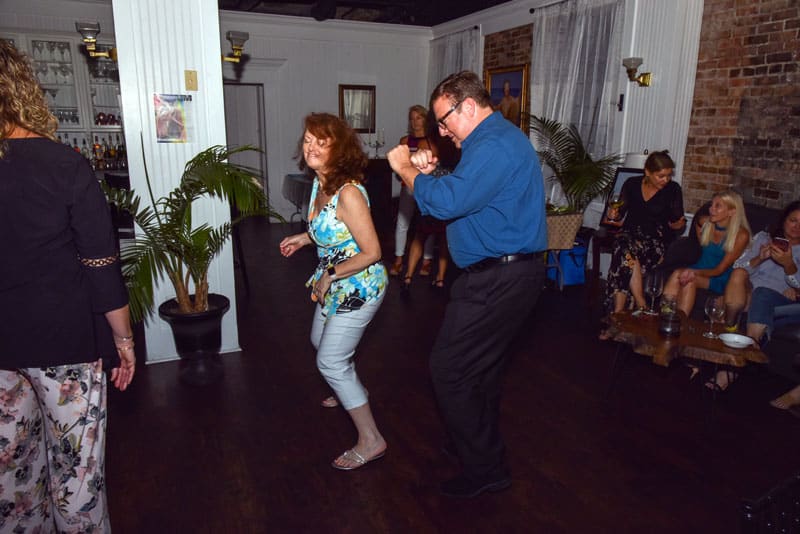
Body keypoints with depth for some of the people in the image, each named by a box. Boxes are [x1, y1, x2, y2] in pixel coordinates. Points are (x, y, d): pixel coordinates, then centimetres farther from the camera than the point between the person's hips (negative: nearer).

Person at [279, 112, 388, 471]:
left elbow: (371, 252, -27)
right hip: (335, 283, 10)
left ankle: (371, 441, 10)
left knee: (331, 362, -4)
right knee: (321, 342, 28)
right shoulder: (319, 183, 0)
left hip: (359, 286, -10)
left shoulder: (348, 193, -28)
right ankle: (351, 393, 56)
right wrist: (304, 238, 7)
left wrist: (330, 274, -19)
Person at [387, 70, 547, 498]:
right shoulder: (497, 139, 16)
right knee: (484, 365, 23)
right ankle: (481, 443, 43)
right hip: (504, 273, 11)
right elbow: (464, 195, 20)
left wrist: (406, 169, -11)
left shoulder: (494, 146, -20)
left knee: (450, 370, -4)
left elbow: (446, 203, -27)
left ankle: (484, 470, 11)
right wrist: (429, 172, 4)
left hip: (497, 281, -11)